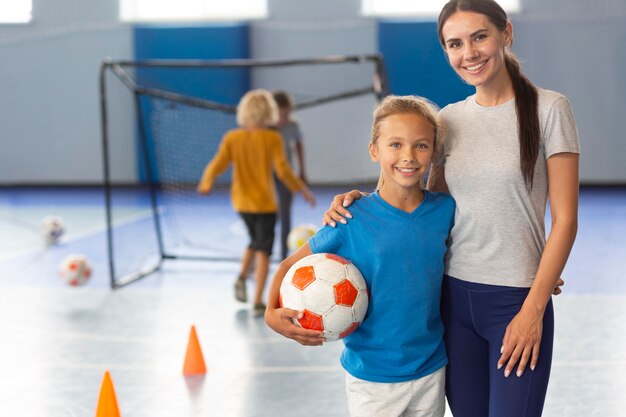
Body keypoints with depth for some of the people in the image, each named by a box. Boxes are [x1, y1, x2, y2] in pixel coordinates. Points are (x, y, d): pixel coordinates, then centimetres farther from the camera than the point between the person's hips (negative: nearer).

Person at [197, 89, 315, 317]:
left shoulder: (232, 138, -3)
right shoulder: (272, 138, -12)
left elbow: (218, 163, -12)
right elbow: (282, 170, -15)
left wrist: (206, 182, -2)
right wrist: (303, 189, -6)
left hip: (241, 201, 4)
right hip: (264, 203, -4)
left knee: (256, 241, 27)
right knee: (263, 250, 2)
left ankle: (241, 278, 9)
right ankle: (258, 302, -3)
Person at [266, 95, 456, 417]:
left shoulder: (445, 210, -4)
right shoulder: (353, 219, -13)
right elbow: (290, 264, -5)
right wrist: (273, 312, -20)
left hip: (431, 371, 3)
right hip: (371, 377, -3)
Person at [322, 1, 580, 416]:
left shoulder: (548, 109, -6)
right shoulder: (449, 119, 7)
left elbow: (565, 220, -7)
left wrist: (533, 310, -12)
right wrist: (363, 201, -2)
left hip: (517, 301, -4)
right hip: (454, 296, 4)